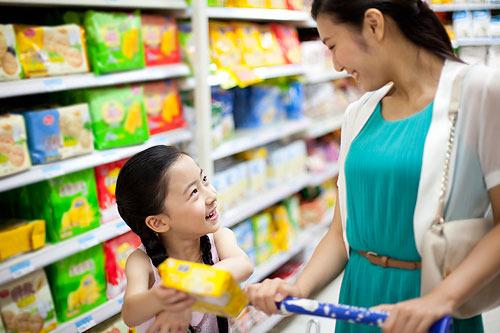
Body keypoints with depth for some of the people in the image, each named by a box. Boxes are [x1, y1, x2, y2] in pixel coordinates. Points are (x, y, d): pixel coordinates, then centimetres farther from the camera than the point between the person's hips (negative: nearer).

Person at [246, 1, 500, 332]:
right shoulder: (358, 114, 4)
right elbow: (342, 230, 4)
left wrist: (442, 298, -26)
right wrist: (300, 288, -10)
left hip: (434, 306, -5)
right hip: (358, 294, 5)